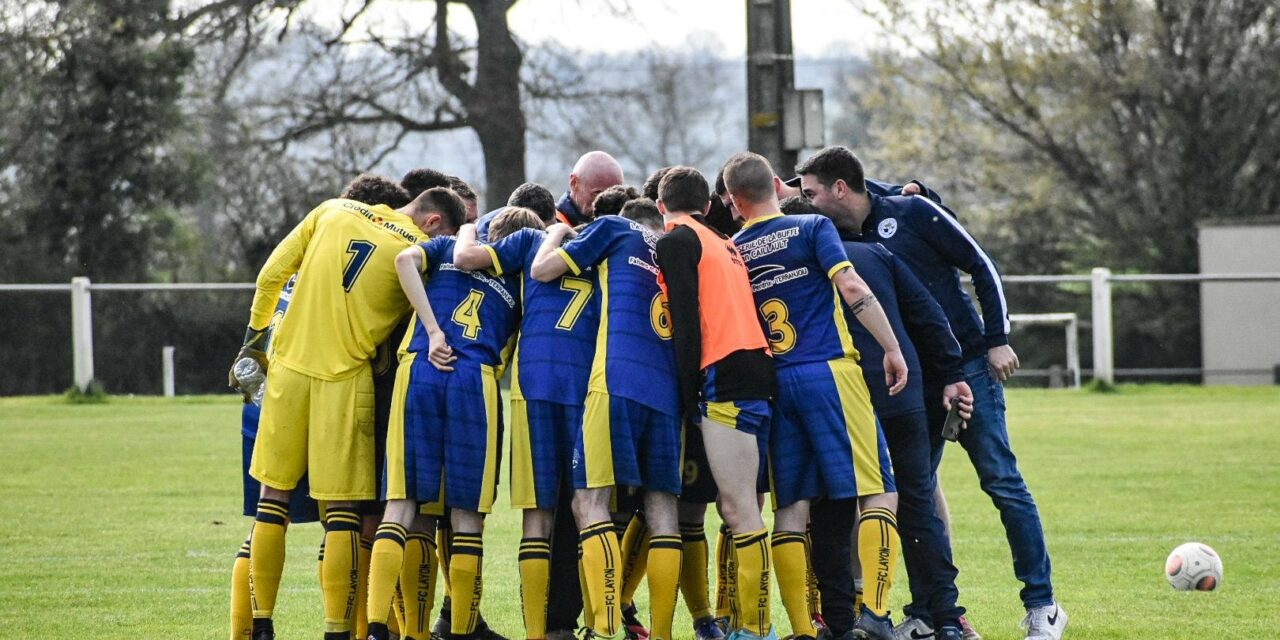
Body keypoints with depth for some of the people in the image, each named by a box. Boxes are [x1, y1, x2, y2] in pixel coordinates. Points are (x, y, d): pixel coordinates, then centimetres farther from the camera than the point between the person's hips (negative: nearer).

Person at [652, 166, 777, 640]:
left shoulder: (676, 242, 0)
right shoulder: (725, 245, 25)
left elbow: (686, 323, -9)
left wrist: (689, 396, -7)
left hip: (725, 377, -8)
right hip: (758, 374, 8)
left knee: (738, 508, -10)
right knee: (738, 508, 9)